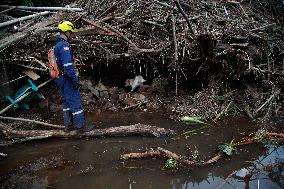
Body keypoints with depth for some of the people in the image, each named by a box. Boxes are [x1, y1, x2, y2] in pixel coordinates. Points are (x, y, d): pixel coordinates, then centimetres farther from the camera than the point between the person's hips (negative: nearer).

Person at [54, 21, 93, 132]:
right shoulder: (64, 46, -18)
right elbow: (68, 65, -25)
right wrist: (75, 80, -21)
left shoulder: (56, 45, 14)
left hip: (60, 79, 10)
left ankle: (68, 125, 23)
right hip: (67, 79, -10)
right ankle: (81, 126, 3)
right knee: (75, 102, -3)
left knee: (66, 102, 16)